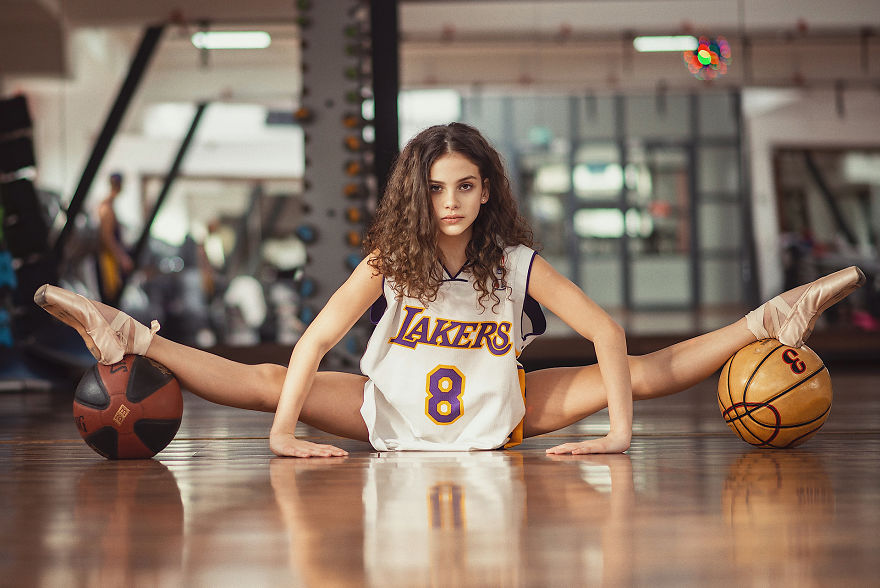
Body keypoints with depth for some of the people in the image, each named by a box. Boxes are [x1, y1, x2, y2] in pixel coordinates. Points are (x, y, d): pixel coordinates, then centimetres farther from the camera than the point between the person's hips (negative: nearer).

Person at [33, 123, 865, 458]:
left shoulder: (517, 263, -17)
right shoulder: (388, 261, -17)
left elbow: (606, 334, -16)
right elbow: (316, 341, -19)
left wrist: (618, 429, -22)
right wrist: (284, 430, -28)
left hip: (499, 418, 0)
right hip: (390, 420, 0)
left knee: (643, 373, -8)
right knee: (265, 382, -13)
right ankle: (132, 341, -1)